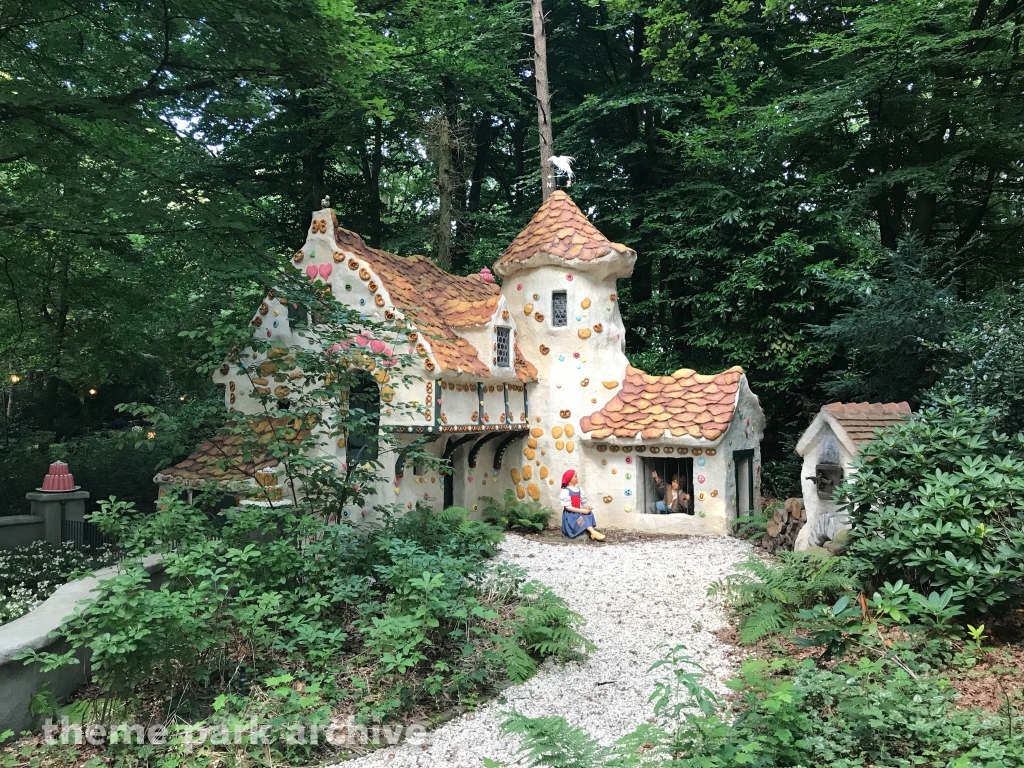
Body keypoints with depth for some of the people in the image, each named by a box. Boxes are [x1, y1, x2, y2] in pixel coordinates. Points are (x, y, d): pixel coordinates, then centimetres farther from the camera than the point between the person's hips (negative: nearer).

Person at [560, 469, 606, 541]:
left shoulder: (579, 489, 8)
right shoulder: (565, 491, -15)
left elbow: (583, 502, 10)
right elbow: (568, 507, -20)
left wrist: (586, 506, -16)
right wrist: (582, 511, -24)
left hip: (578, 513, 7)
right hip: (570, 515, -7)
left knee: (589, 513, -19)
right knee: (583, 516, -31)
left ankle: (594, 530, -32)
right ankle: (593, 533, -46)